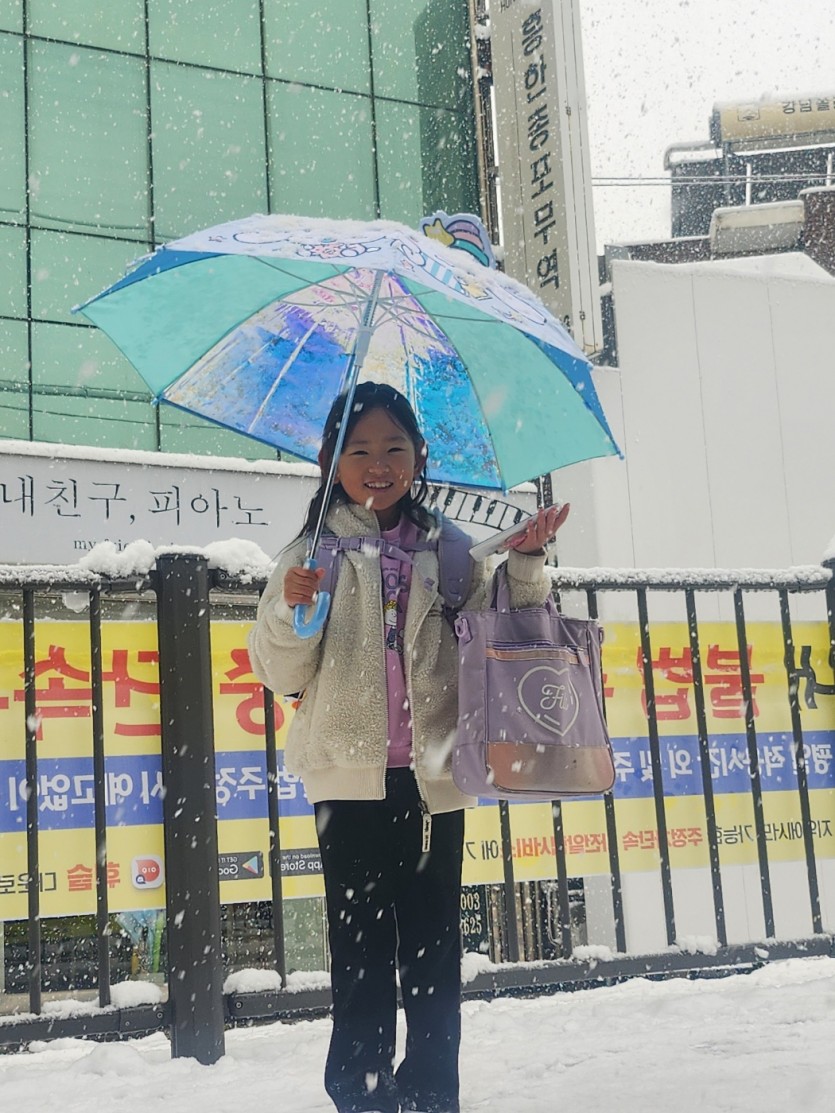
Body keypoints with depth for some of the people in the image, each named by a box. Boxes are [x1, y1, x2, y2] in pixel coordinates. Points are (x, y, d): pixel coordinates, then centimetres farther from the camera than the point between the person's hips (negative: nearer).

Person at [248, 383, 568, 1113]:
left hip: (433, 774, 2)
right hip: (352, 773, -2)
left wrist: (526, 567, -2)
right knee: (362, 944, 1)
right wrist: (291, 610, -15)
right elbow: (281, 674, 3)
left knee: (434, 944, 7)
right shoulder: (315, 553, 6)